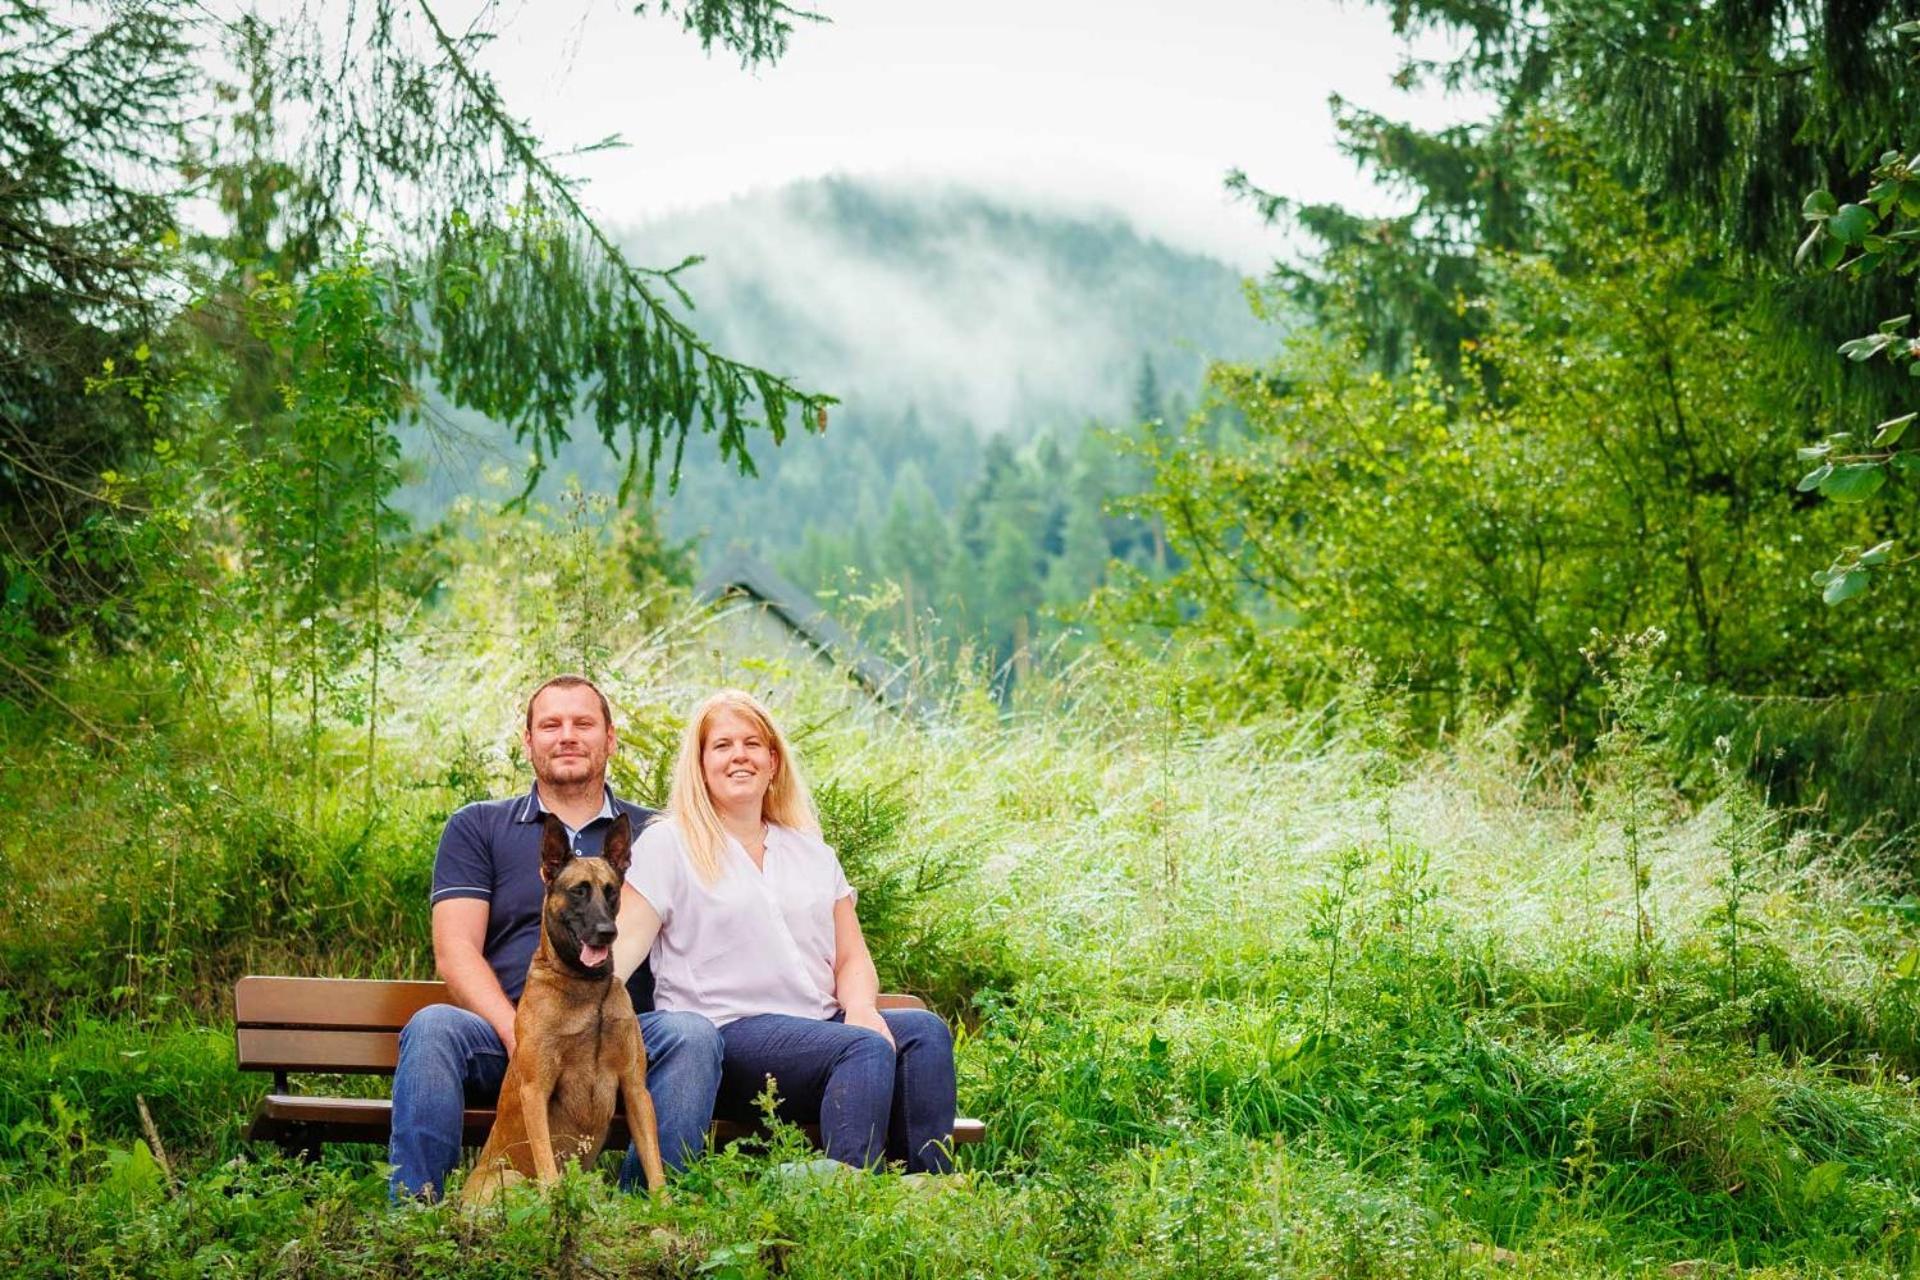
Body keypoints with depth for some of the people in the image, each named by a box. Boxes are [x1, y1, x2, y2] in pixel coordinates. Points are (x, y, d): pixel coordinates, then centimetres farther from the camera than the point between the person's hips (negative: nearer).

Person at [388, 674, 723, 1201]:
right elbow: (456, 954, 5)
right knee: (434, 1026, -32)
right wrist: (518, 1035, -15)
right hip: (502, 1030, 0)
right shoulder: (477, 827, 16)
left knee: (691, 1034, -31)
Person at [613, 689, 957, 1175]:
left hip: (821, 1024, 6)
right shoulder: (668, 844, 7)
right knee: (867, 1048, -31)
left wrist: (860, 1006, -5)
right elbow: (624, 944, -4)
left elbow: (852, 959, 18)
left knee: (924, 1031, -24)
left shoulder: (812, 853, 22)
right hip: (727, 1034, -5)